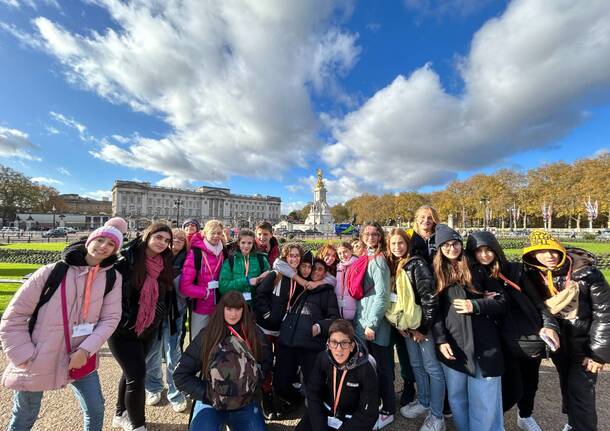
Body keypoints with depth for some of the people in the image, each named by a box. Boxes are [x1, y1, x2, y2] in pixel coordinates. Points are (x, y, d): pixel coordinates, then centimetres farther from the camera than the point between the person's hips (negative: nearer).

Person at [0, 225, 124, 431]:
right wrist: (25, 356, -9)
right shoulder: (52, 271, -14)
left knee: (95, 410, 13)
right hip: (39, 361, -2)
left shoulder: (113, 278, -7)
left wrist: (86, 350, -16)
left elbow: (111, 318, -7)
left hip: (81, 358, 2)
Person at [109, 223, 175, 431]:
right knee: (137, 374, -3)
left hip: (149, 329, 5)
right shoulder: (126, 260, -17)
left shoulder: (164, 265, -3)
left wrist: (158, 318, 2)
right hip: (123, 329, -5)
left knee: (131, 372, 21)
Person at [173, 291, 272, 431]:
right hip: (210, 403, -1)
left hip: (245, 403, 2)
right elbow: (181, 375, -3)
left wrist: (252, 387, -4)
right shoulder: (206, 335, -7)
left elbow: (266, 362, 9)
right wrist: (206, 395, -10)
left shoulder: (254, 334, -4)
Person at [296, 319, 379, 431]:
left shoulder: (365, 369, -26)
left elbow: (369, 413, -18)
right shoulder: (322, 358, -17)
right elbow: (313, 394, -9)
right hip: (325, 411, 2)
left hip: (352, 420, -2)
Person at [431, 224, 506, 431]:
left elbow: (501, 301, 2)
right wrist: (440, 339, -3)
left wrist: (474, 305, -12)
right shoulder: (438, 272, 6)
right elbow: (435, 310, 5)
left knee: (485, 403, 5)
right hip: (452, 345, 2)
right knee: (456, 399, 16)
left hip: (482, 345, -2)